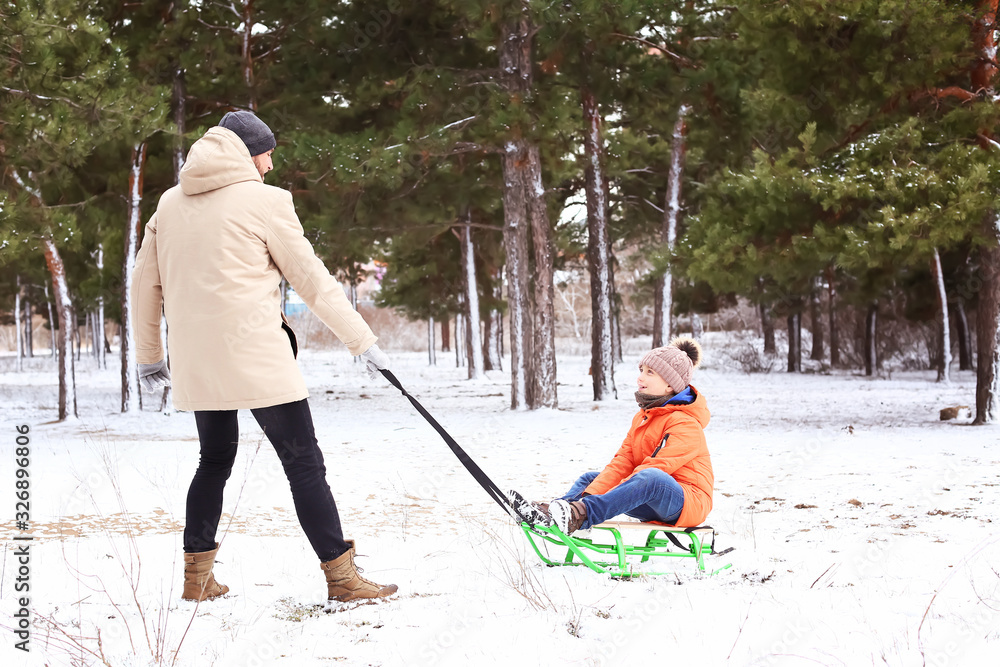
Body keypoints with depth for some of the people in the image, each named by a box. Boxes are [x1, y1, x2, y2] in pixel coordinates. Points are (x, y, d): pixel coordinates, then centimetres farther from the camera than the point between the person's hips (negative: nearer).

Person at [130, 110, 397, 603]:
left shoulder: (171, 203, 13)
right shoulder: (263, 200, -4)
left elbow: (144, 282, 16)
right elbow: (312, 280, -2)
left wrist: (149, 356, 26)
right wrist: (362, 341, 4)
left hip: (195, 360, 6)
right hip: (256, 357, -6)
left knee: (215, 461, 20)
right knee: (304, 462, -2)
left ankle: (197, 577, 19)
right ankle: (340, 575, -4)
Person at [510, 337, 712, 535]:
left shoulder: (686, 424, -14)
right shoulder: (643, 416, 15)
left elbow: (655, 469, -25)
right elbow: (623, 462, 6)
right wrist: (590, 494, -12)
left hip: (689, 504, -9)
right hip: (651, 506, 9)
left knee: (650, 477, -39)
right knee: (591, 478, 7)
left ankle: (577, 516, -51)